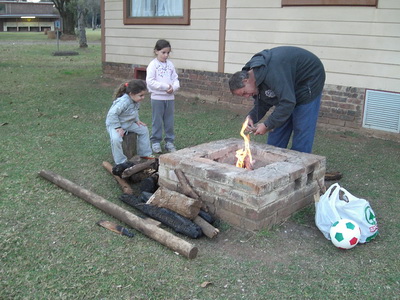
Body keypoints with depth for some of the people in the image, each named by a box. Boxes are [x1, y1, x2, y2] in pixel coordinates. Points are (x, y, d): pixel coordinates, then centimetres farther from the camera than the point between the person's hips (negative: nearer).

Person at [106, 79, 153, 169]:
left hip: (129, 123, 8)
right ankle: (121, 162, -18)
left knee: (144, 129, 9)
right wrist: (118, 127, -30)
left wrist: (136, 120, 3)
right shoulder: (123, 102, -35)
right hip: (114, 124, -8)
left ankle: (145, 153, 21)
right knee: (116, 139, -34)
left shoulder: (136, 101, -7)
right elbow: (112, 114, -33)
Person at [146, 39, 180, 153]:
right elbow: (150, 81, -15)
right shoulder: (153, 64, -7)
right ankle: (155, 142, 15)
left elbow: (175, 79, 9)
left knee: (169, 121, 10)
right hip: (157, 97, -4)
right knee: (157, 121, 4)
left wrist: (173, 87, -12)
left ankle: (169, 141, 21)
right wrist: (165, 86, -18)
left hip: (170, 97, 4)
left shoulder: (170, 64, 8)